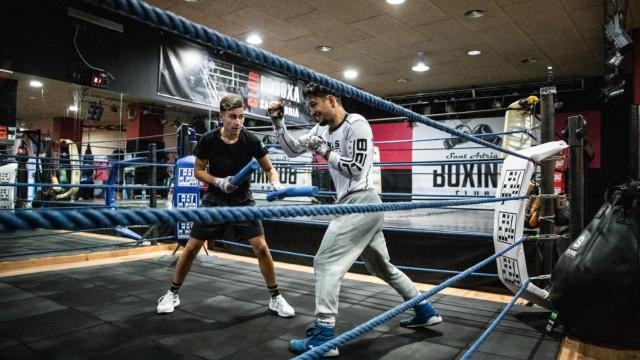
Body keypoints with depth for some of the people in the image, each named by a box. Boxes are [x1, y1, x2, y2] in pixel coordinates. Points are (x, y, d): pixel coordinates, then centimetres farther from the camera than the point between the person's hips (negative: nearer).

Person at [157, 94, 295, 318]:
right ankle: (172, 294, 25)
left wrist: (275, 183, -25)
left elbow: (269, 168, -3)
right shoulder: (208, 140, -15)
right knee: (191, 247, 3)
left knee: (261, 247, -9)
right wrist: (219, 182, -22)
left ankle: (275, 298, 7)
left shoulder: (251, 141, -14)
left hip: (243, 201, 0)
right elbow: (198, 171, -4)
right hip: (214, 200, 0)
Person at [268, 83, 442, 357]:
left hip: (360, 203, -9)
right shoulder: (321, 130, 12)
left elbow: (356, 169, -18)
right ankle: (425, 311, 31)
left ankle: (324, 336, -9)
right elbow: (292, 150, 16)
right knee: (381, 266, 18)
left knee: (326, 262, -11)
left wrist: (324, 151, -14)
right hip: (358, 207, 9)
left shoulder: (356, 124, -12)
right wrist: (278, 122, 4)